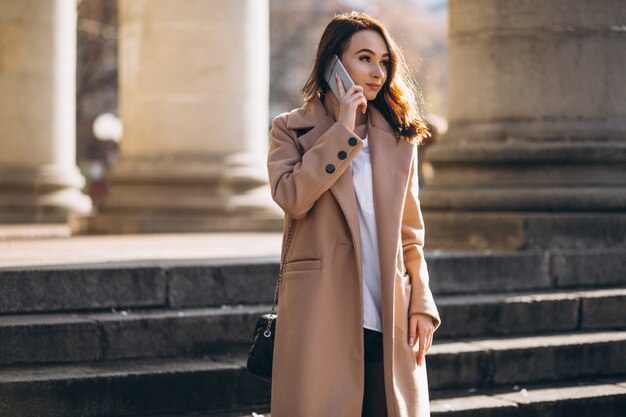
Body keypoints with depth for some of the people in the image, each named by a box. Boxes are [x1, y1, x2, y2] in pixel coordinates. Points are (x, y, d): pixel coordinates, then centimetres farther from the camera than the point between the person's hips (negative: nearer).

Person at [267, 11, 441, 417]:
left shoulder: (400, 138, 14)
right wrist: (342, 130, -10)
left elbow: (411, 233, 14)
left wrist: (421, 305, 5)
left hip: (388, 321, 3)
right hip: (322, 317, -3)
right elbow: (292, 198, -15)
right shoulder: (292, 129, 4)